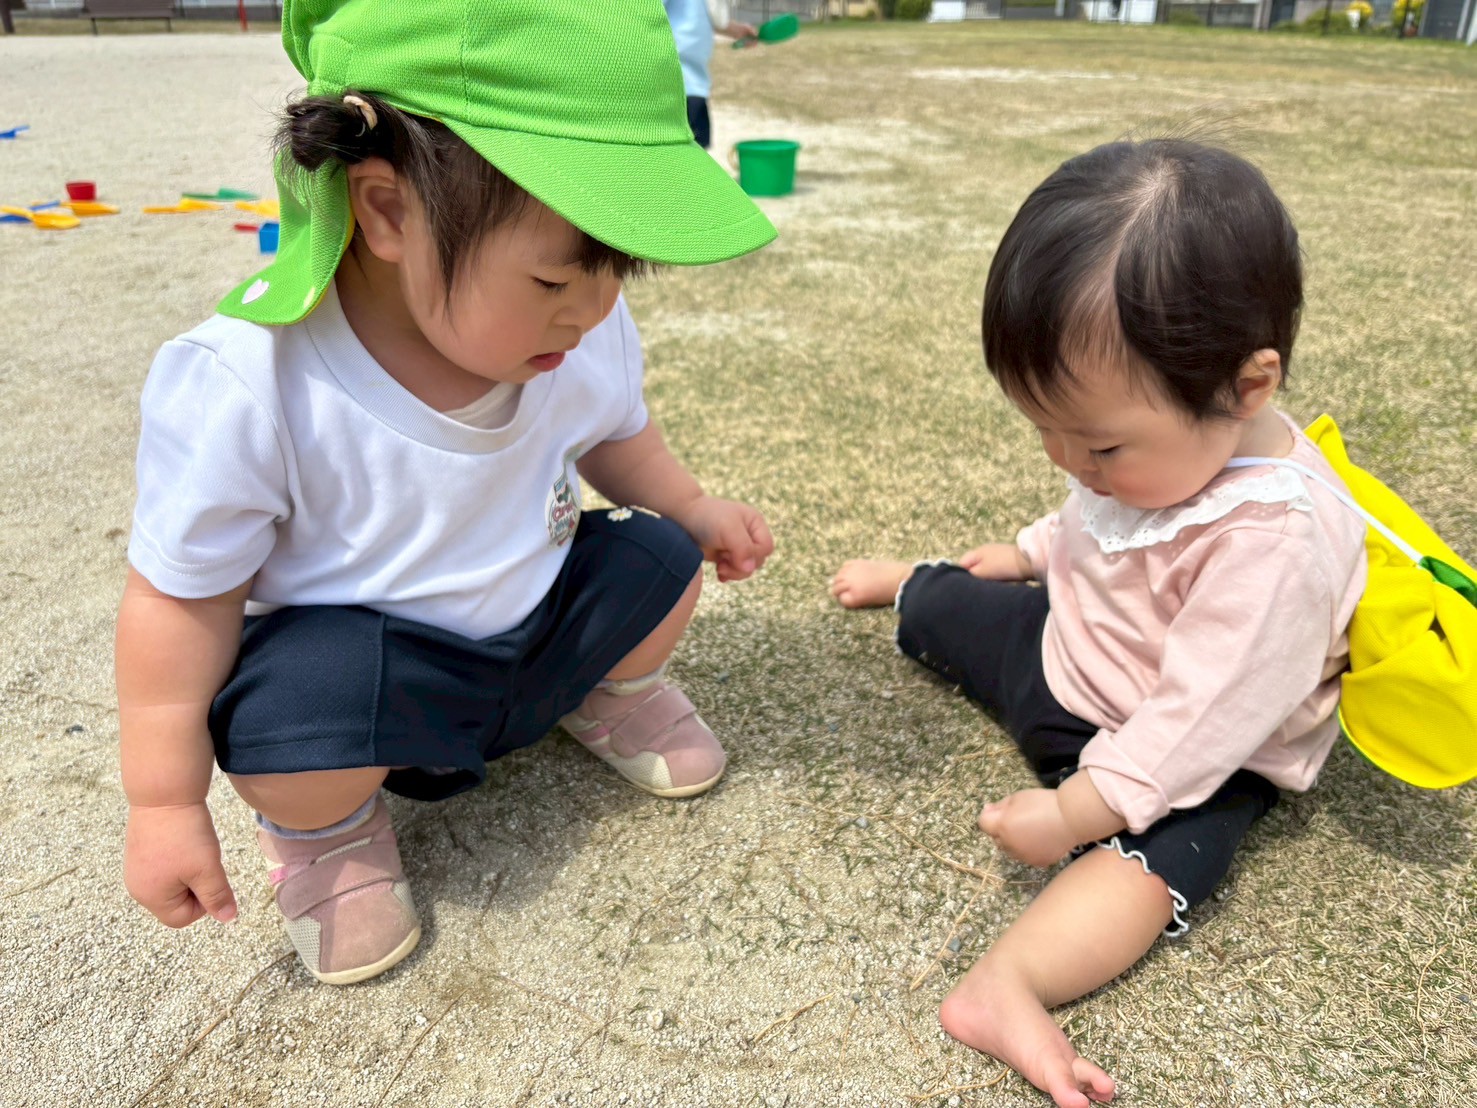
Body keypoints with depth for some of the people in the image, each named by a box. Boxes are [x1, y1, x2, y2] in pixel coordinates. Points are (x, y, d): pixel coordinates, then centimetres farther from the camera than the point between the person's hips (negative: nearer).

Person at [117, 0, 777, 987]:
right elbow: (183, 598, -19)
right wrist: (165, 803, -15)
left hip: (538, 625, 5)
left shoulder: (587, 336, -15)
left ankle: (611, 693, 23)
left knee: (661, 562, -12)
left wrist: (696, 510, 1)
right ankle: (328, 827, 5)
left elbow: (616, 435, 11)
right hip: (349, 659, -4)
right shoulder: (246, 388, -30)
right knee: (291, 708, -34)